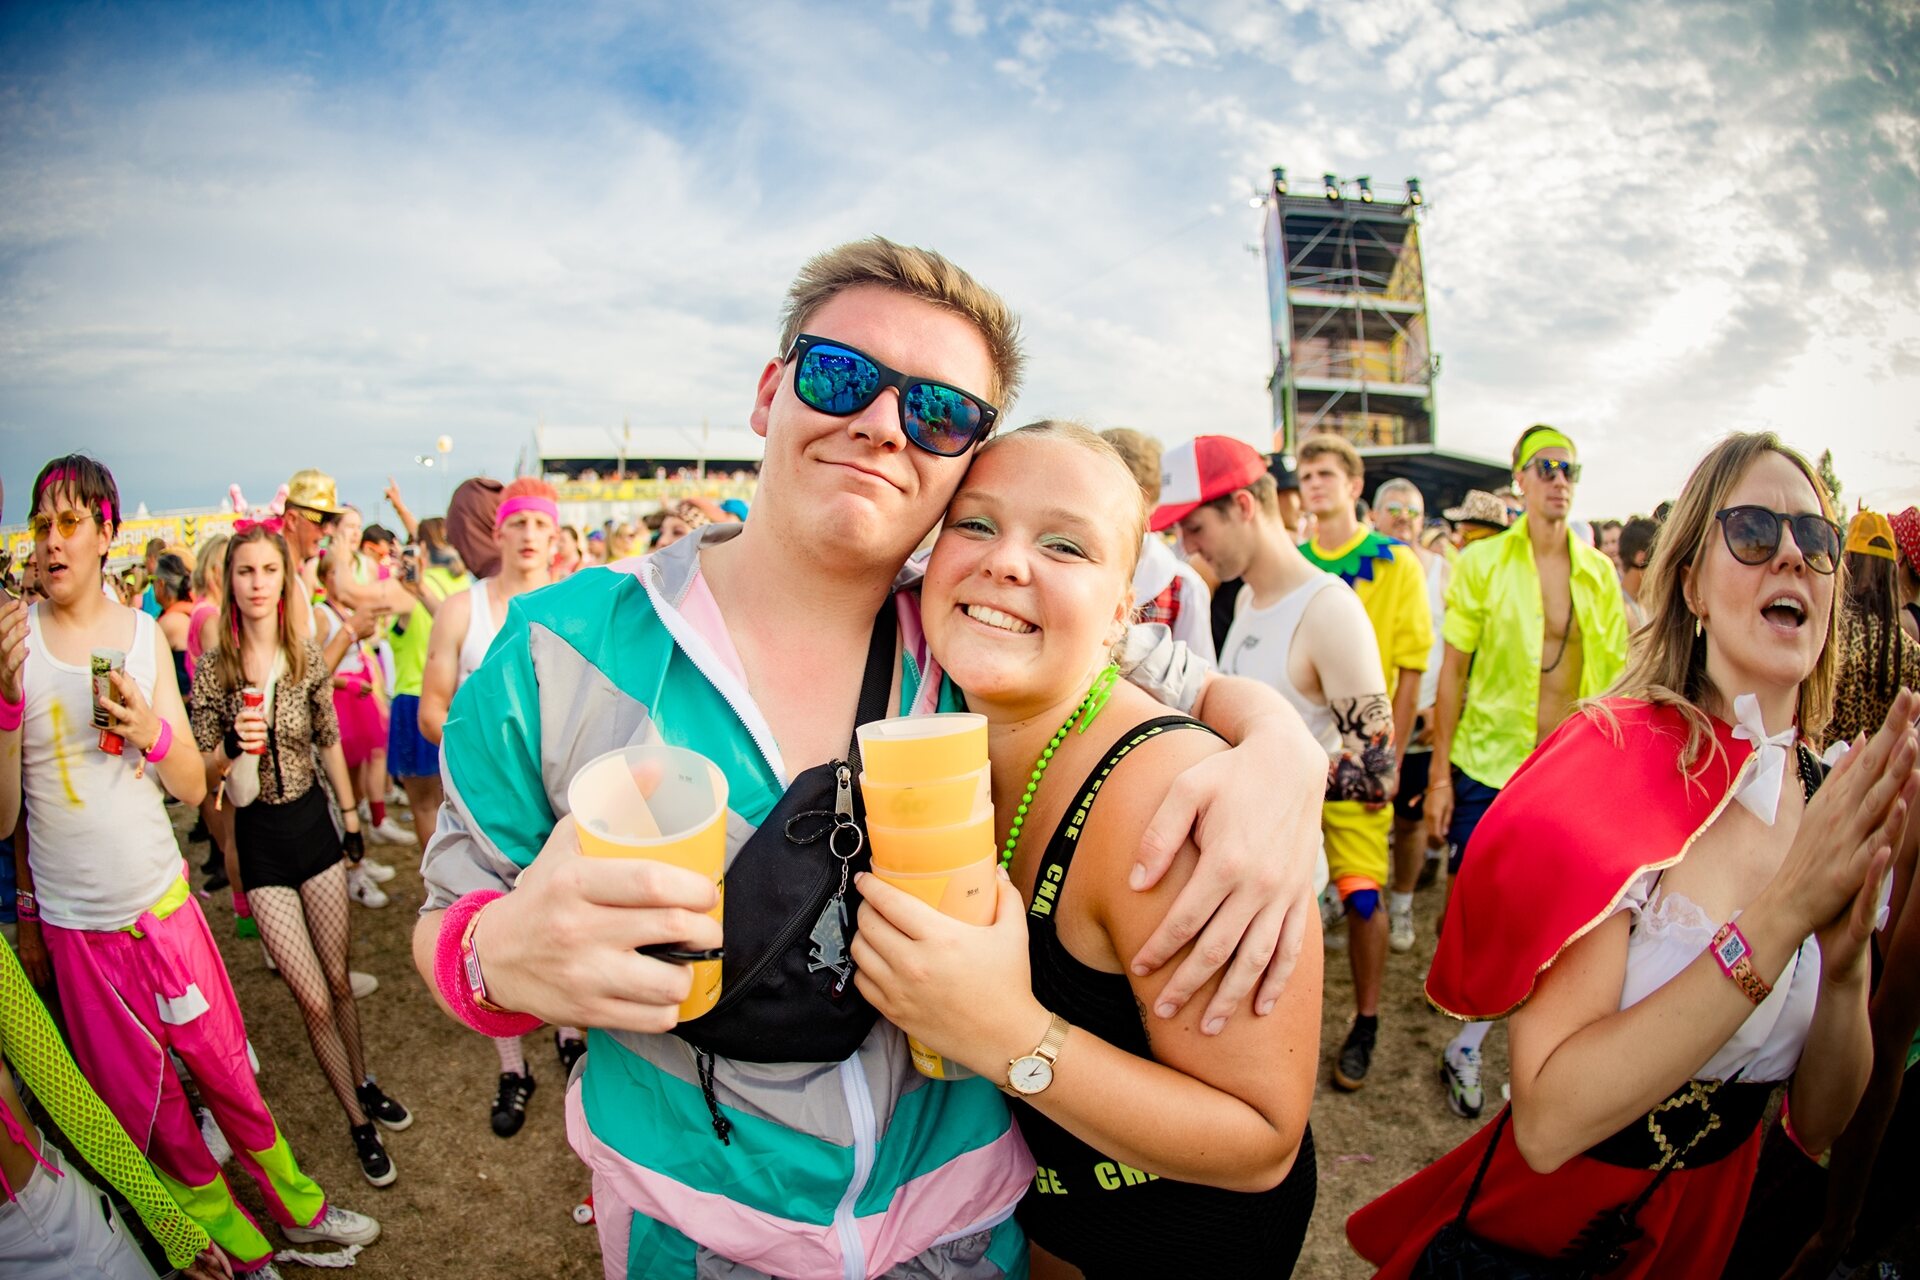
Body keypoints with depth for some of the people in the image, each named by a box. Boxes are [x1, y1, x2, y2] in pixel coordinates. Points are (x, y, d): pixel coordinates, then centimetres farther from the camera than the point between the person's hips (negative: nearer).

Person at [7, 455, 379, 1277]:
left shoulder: (144, 633, -1)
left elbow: (192, 787, 1)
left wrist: (154, 732, -20)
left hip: (163, 898, 1)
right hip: (75, 924, -1)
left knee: (224, 1067, 13)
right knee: (146, 1100, 14)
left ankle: (295, 1206, 32)